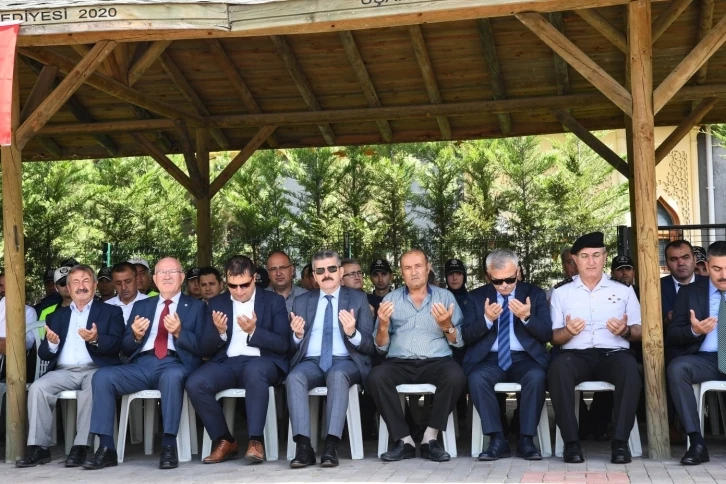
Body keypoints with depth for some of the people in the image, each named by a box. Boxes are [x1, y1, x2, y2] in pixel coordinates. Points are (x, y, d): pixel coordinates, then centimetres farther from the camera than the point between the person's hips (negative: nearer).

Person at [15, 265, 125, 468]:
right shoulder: (57, 316, 22)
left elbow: (116, 345, -3)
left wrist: (96, 339, -24)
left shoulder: (111, 312, 12)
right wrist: (52, 343, -10)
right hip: (64, 371, 3)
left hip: (94, 369, -3)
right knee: (37, 388, -25)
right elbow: (43, 354, 15)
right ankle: (39, 447, -22)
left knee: (93, 386, -36)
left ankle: (80, 446, -31)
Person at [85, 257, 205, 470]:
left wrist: (179, 332, -15)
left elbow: (201, 347, 2)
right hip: (142, 364, 4)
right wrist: (136, 336, -5)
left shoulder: (196, 306, 13)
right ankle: (107, 448, -19)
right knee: (102, 376, -22)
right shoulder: (141, 306, 23)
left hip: (175, 364, -4)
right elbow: (125, 348, 18)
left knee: (172, 376, -39)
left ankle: (169, 446, -32)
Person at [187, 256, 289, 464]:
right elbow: (206, 349, 10)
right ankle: (225, 441, -9)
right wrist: (220, 332, -12)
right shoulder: (216, 303, 14)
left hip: (262, 363, -3)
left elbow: (283, 344, -1)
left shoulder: (274, 301, 7)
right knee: (194, 383, -27)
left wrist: (254, 331, -17)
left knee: (254, 370, -39)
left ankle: (255, 440, -28)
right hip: (228, 363, 3)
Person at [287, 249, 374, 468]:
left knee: (337, 375, -37)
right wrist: (298, 335, -11)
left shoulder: (358, 299, 8)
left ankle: (331, 446, -41)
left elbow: (370, 345, 1)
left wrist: (353, 333, -21)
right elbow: (292, 348, 13)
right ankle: (303, 447, -37)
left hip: (345, 361, -2)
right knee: (294, 377, -32)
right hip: (311, 362, 2)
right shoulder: (302, 301, 15)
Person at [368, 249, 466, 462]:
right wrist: (383, 325, -11)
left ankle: (430, 439, -21)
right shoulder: (390, 299, 12)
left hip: (436, 362, 0)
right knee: (376, 377, -31)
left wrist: (447, 325, -14)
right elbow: (381, 347, 8)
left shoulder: (445, 296, 11)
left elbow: (459, 342, 6)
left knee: (456, 376, -33)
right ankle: (404, 440, -22)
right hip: (400, 363, 1)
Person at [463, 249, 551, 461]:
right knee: (476, 378, -32)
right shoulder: (476, 297, 8)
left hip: (524, 358, 0)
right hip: (490, 359, 0)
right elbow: (466, 337, 1)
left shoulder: (535, 294, 7)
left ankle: (526, 440, -21)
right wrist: (486, 320, -17)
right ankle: (497, 440, -23)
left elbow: (547, 334, 0)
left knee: (536, 376, -34)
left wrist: (527, 318, -18)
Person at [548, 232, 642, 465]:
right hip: (576, 355, 0)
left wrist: (625, 331, -11)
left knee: (630, 367, -35)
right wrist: (568, 331, -14)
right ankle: (571, 442, -29)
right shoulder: (561, 291, 12)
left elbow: (639, 331, 12)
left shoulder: (624, 290, 13)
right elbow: (553, 336, 9)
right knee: (558, 366, -35)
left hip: (614, 355, 0)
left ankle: (620, 441, -28)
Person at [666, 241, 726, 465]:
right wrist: (693, 331, -18)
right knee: (676, 368, -32)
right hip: (705, 359, 1)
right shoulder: (690, 292, 8)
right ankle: (697, 442, -29)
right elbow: (672, 335, 4)